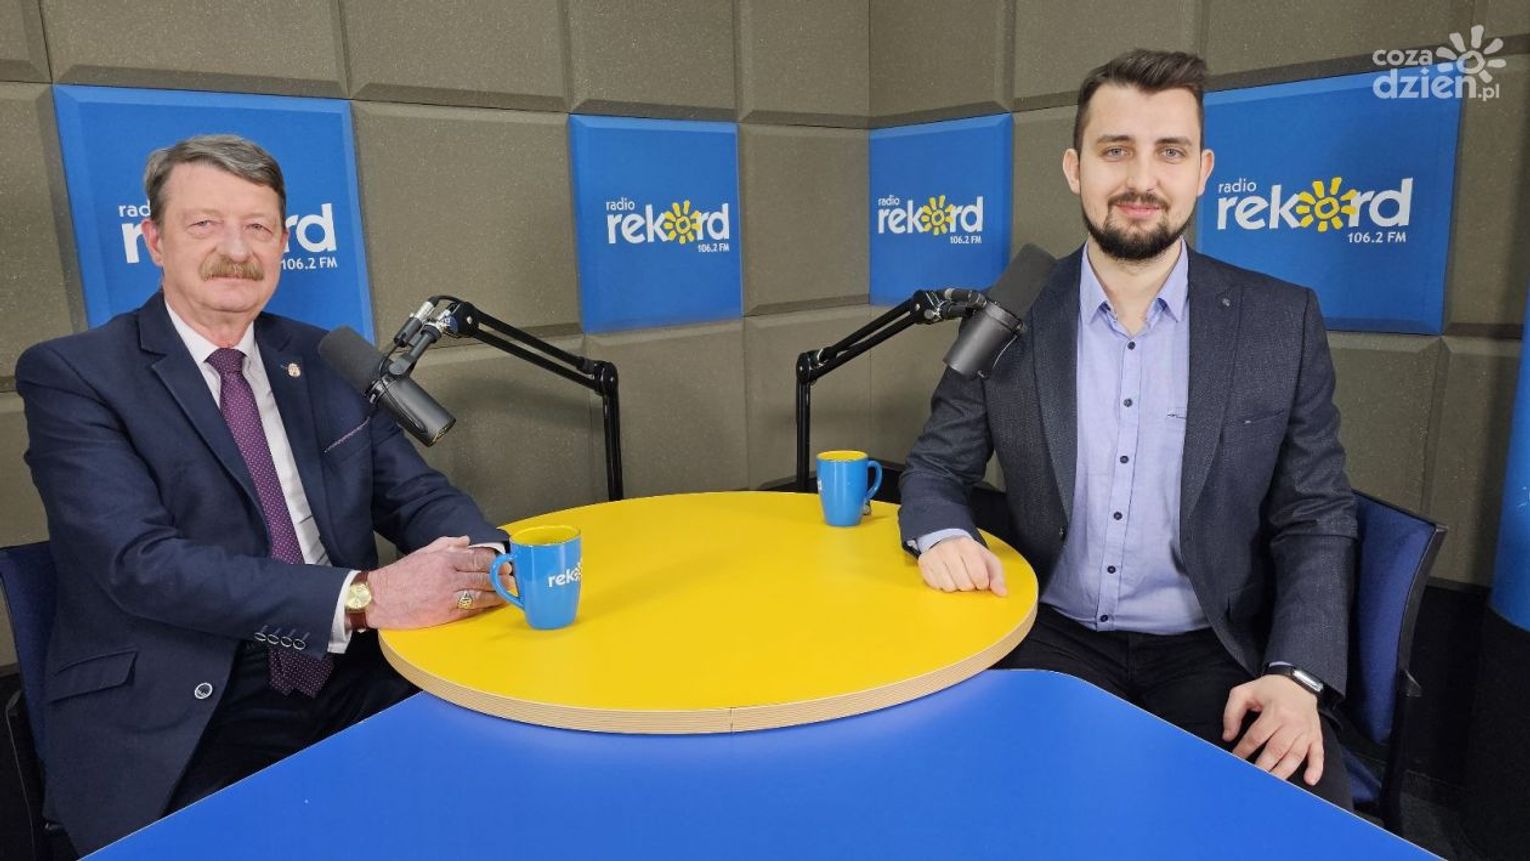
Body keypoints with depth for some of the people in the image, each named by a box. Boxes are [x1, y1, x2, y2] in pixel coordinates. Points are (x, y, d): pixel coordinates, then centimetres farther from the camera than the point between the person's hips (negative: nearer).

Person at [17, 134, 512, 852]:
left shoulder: (327, 361, 12)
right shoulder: (72, 375, -2)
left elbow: (415, 493, 9)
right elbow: (143, 561, -15)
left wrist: (488, 560, -15)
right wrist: (366, 596, -27)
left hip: (353, 686, 4)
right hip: (182, 725, -4)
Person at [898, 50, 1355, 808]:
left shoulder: (1282, 322, -1)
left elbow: (1316, 520, 2)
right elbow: (937, 468, 5)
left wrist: (1297, 674, -14)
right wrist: (943, 535, -18)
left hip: (1214, 652, 1)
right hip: (1053, 639, 0)